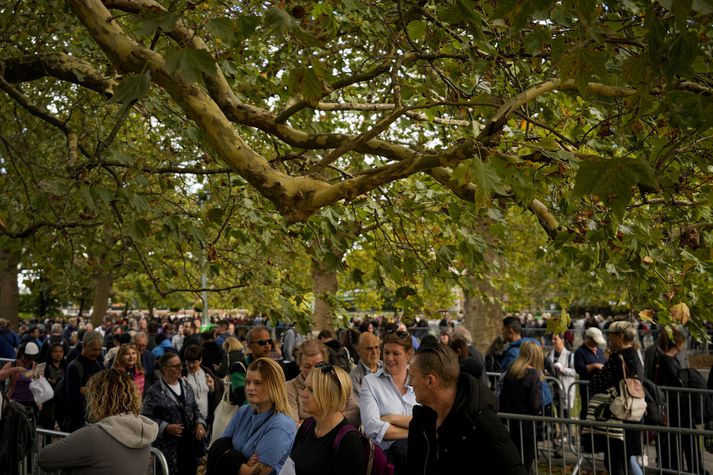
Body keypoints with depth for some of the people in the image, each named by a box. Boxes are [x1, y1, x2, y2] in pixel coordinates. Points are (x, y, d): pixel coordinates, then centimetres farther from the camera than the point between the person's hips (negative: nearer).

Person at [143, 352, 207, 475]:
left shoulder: (186, 387, 11)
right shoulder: (154, 392, -9)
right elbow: (145, 418, -9)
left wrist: (200, 423, 1)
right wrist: (165, 427, -19)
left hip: (190, 443, 6)